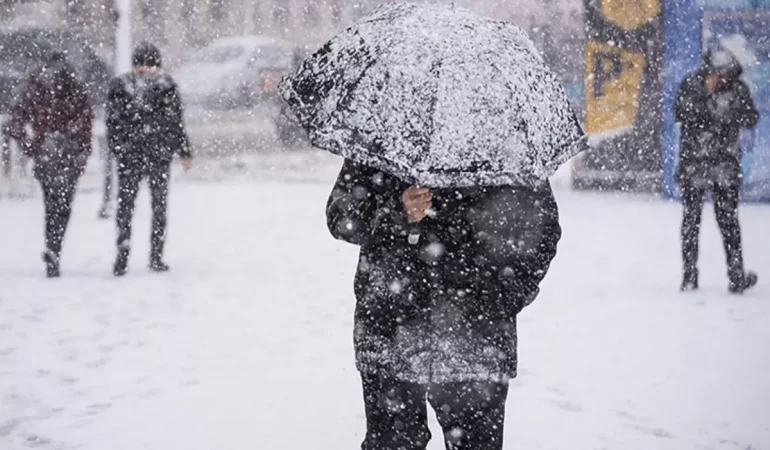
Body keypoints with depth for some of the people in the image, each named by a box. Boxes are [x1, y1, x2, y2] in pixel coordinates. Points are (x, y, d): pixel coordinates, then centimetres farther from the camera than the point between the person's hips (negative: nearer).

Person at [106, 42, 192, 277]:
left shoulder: (119, 85, 2)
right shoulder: (165, 84, -2)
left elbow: (112, 122, 3)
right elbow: (176, 121, -2)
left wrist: (117, 149, 13)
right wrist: (185, 151, 5)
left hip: (129, 154, 1)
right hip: (159, 153, -1)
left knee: (125, 205, 6)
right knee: (159, 205, 10)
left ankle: (122, 257, -5)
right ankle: (156, 256, 8)